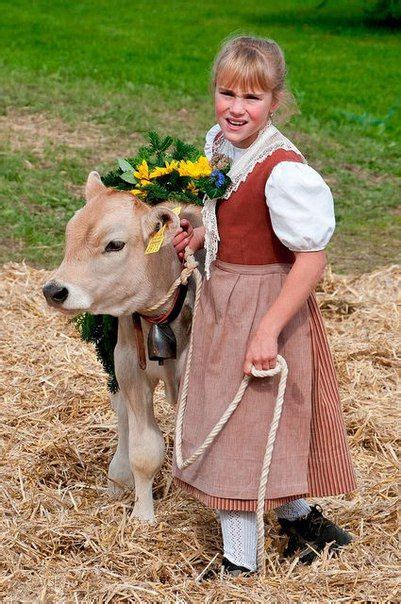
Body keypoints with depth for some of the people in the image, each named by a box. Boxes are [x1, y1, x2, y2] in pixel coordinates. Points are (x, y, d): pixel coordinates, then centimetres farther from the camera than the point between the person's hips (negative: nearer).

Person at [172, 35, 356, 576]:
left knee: (243, 426, 0)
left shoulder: (282, 170, -24)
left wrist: (269, 330, -26)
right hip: (221, 298, 8)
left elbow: (312, 259, -24)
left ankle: (240, 566, 15)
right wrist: (198, 237, -1)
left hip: (266, 304, -8)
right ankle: (298, 515, 40)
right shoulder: (217, 145, 1)